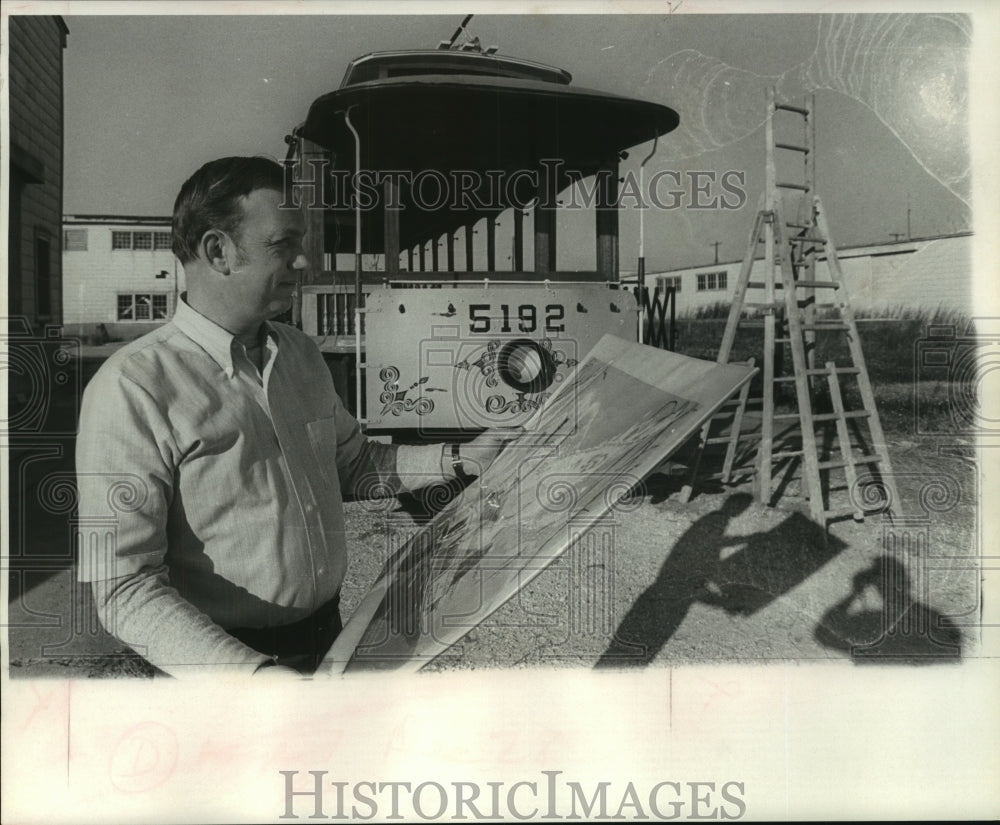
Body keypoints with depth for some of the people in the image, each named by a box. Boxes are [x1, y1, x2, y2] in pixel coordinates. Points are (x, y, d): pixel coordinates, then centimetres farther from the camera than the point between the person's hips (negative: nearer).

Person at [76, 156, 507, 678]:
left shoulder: (301, 353, 8)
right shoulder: (132, 386, -16)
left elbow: (353, 465, 20)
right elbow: (123, 588, -19)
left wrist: (461, 458, 6)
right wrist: (255, 675, -30)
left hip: (329, 634, 5)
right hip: (225, 658, -5)